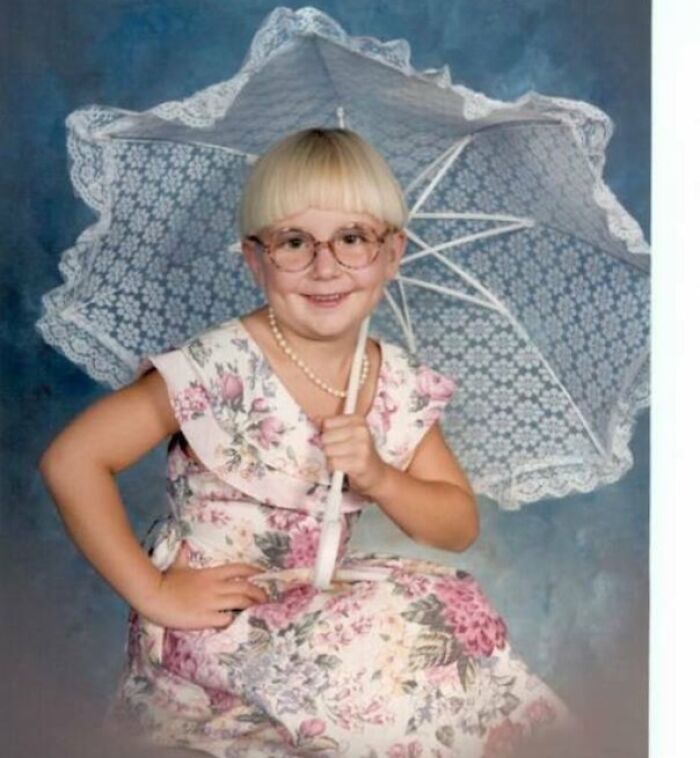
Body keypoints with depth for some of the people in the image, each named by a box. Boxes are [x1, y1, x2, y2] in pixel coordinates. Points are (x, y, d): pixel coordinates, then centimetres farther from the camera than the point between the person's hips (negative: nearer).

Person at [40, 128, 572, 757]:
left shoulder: (401, 385, -2)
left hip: (318, 604, 6)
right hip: (213, 627, -5)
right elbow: (71, 461, -20)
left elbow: (461, 526, 3)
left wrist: (377, 479, -16)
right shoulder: (221, 367, -19)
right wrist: (154, 593, -18)